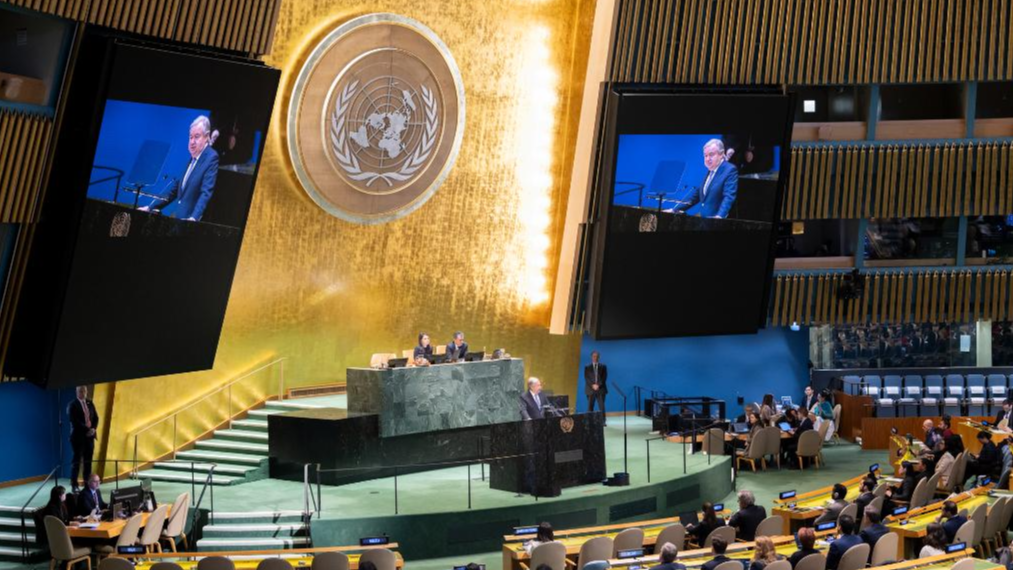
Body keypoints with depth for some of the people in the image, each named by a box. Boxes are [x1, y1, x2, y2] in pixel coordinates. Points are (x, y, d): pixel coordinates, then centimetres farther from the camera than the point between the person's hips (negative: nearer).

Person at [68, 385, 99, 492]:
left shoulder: (90, 403, 13)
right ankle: (74, 485, 0)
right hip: (78, 436, -5)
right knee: (77, 460, -3)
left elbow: (96, 418, 10)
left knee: (88, 460, 6)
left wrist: (93, 429, -7)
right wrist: (86, 429, -18)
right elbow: (74, 421, -14)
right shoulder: (73, 405, -5)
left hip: (90, 435, 5)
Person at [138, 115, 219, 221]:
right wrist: (150, 207, 18)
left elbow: (206, 192, -20)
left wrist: (194, 218, -33)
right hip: (178, 216, 7)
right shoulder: (192, 156, 15)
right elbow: (176, 187, 20)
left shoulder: (211, 158, -10)